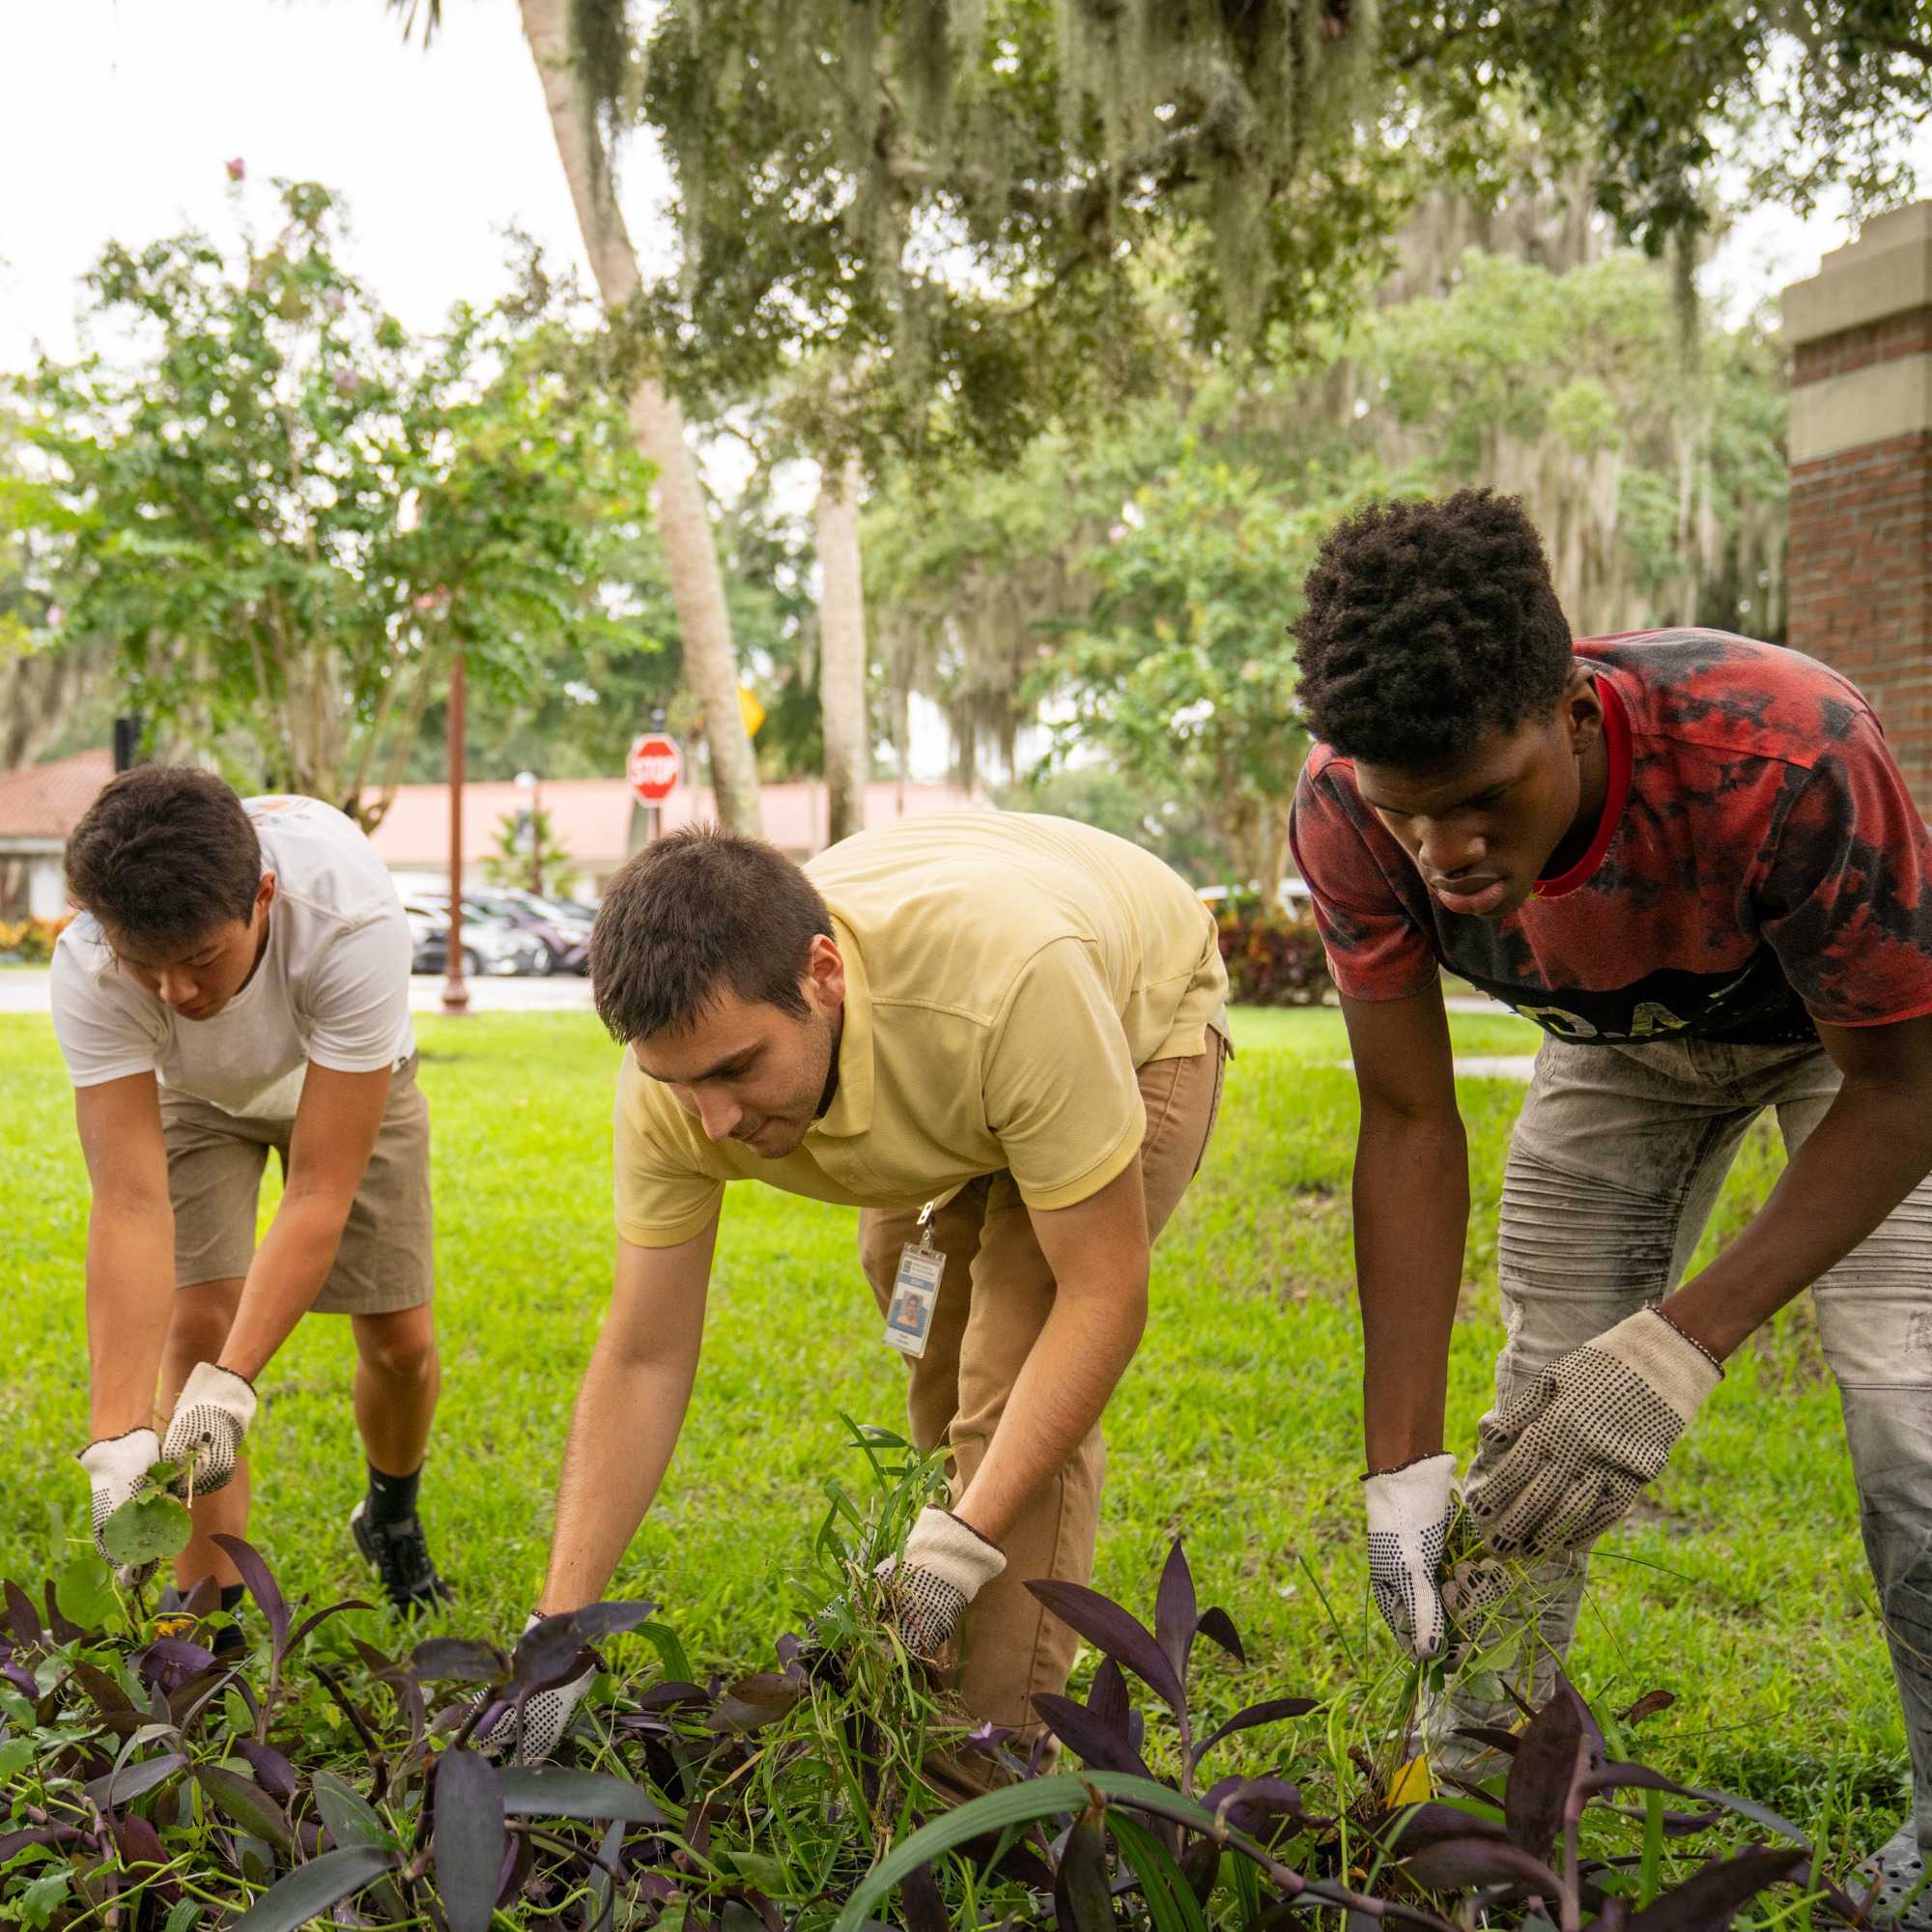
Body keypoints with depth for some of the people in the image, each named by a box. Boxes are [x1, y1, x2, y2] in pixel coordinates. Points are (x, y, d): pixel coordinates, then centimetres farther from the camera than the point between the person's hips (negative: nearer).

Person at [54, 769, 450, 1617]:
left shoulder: (354, 924, -45)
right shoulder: (89, 971, -39)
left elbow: (320, 1190, -41)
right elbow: (130, 1204, -41)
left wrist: (231, 1382, -49)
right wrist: (117, 1435, -49)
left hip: (349, 1081, 0)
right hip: (192, 1094, 1)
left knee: (401, 1342, -1)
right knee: (197, 1319, -18)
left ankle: (392, 1522, 32)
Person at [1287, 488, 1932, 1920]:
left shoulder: (1787, 756, -44)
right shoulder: (1352, 821, -32)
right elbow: (1412, 1126, -22)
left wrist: (1679, 1347, -42)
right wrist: (1400, 1466, -27)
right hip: (1624, 1038, 3)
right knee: (1538, 1421, 0)